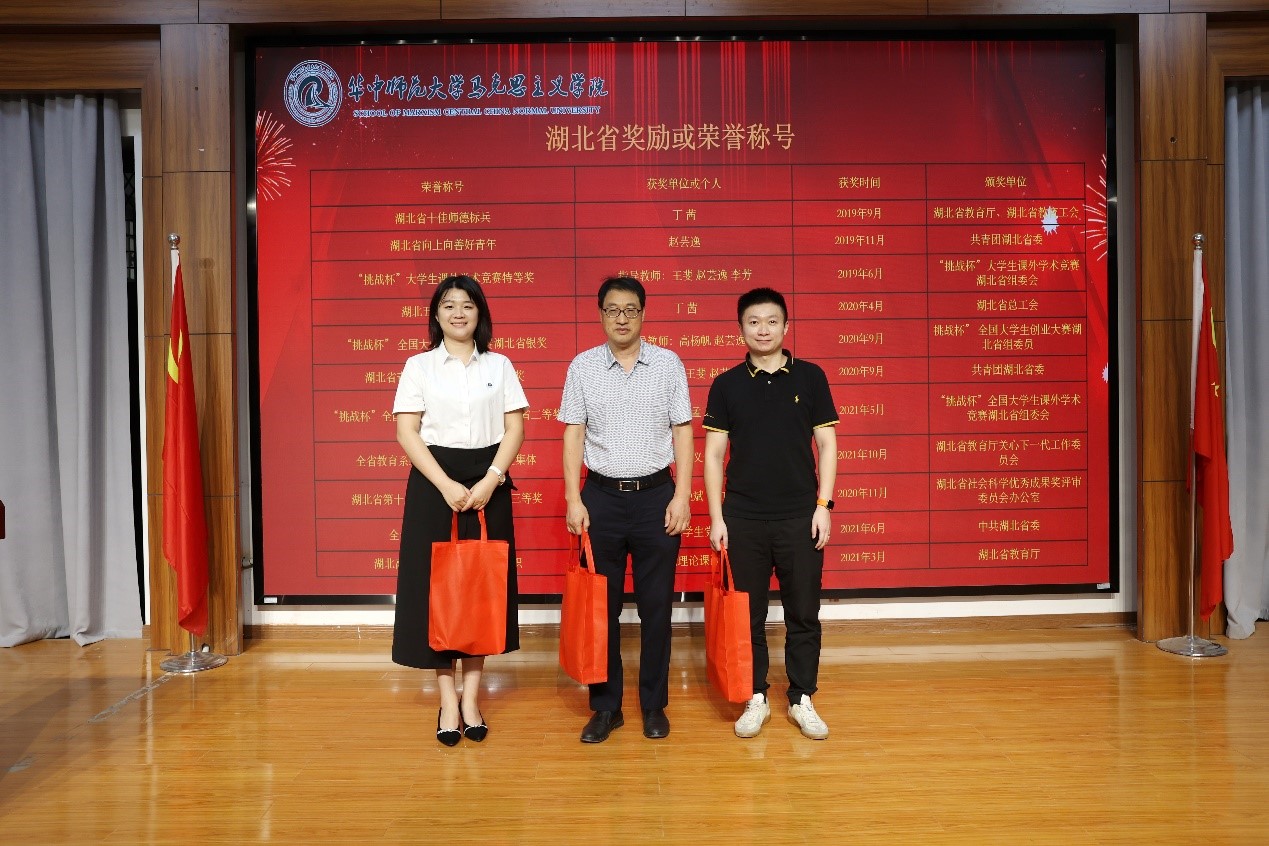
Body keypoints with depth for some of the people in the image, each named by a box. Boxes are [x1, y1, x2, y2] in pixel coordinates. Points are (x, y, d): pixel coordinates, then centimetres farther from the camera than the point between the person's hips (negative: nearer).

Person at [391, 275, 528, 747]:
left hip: (488, 482, 1)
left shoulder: (499, 366, 7)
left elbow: (515, 428, 2)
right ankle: (448, 699, 11)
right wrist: (445, 485, -15)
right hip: (434, 481, -1)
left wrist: (490, 481, -13)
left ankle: (471, 696, 15)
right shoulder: (419, 366, 3)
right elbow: (406, 431, -4)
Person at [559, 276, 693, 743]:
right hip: (602, 496, 1)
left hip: (656, 494, 0)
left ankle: (654, 704, 21)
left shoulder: (668, 363, 2)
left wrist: (682, 495, -6)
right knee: (602, 605, 8)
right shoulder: (583, 366, 3)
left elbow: (682, 432, 1)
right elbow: (574, 433, 2)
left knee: (656, 605, 6)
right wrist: (573, 499, -4)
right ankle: (606, 706, 21)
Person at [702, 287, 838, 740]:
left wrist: (823, 505, -4)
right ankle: (756, 698, 23)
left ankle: (802, 699, 23)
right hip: (743, 518, 0)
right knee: (748, 615, 8)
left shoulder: (810, 377, 2)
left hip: (800, 516, 0)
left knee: (803, 614, 8)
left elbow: (827, 445, 3)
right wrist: (716, 517, -2)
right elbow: (713, 455, 3)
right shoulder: (726, 384, 2)